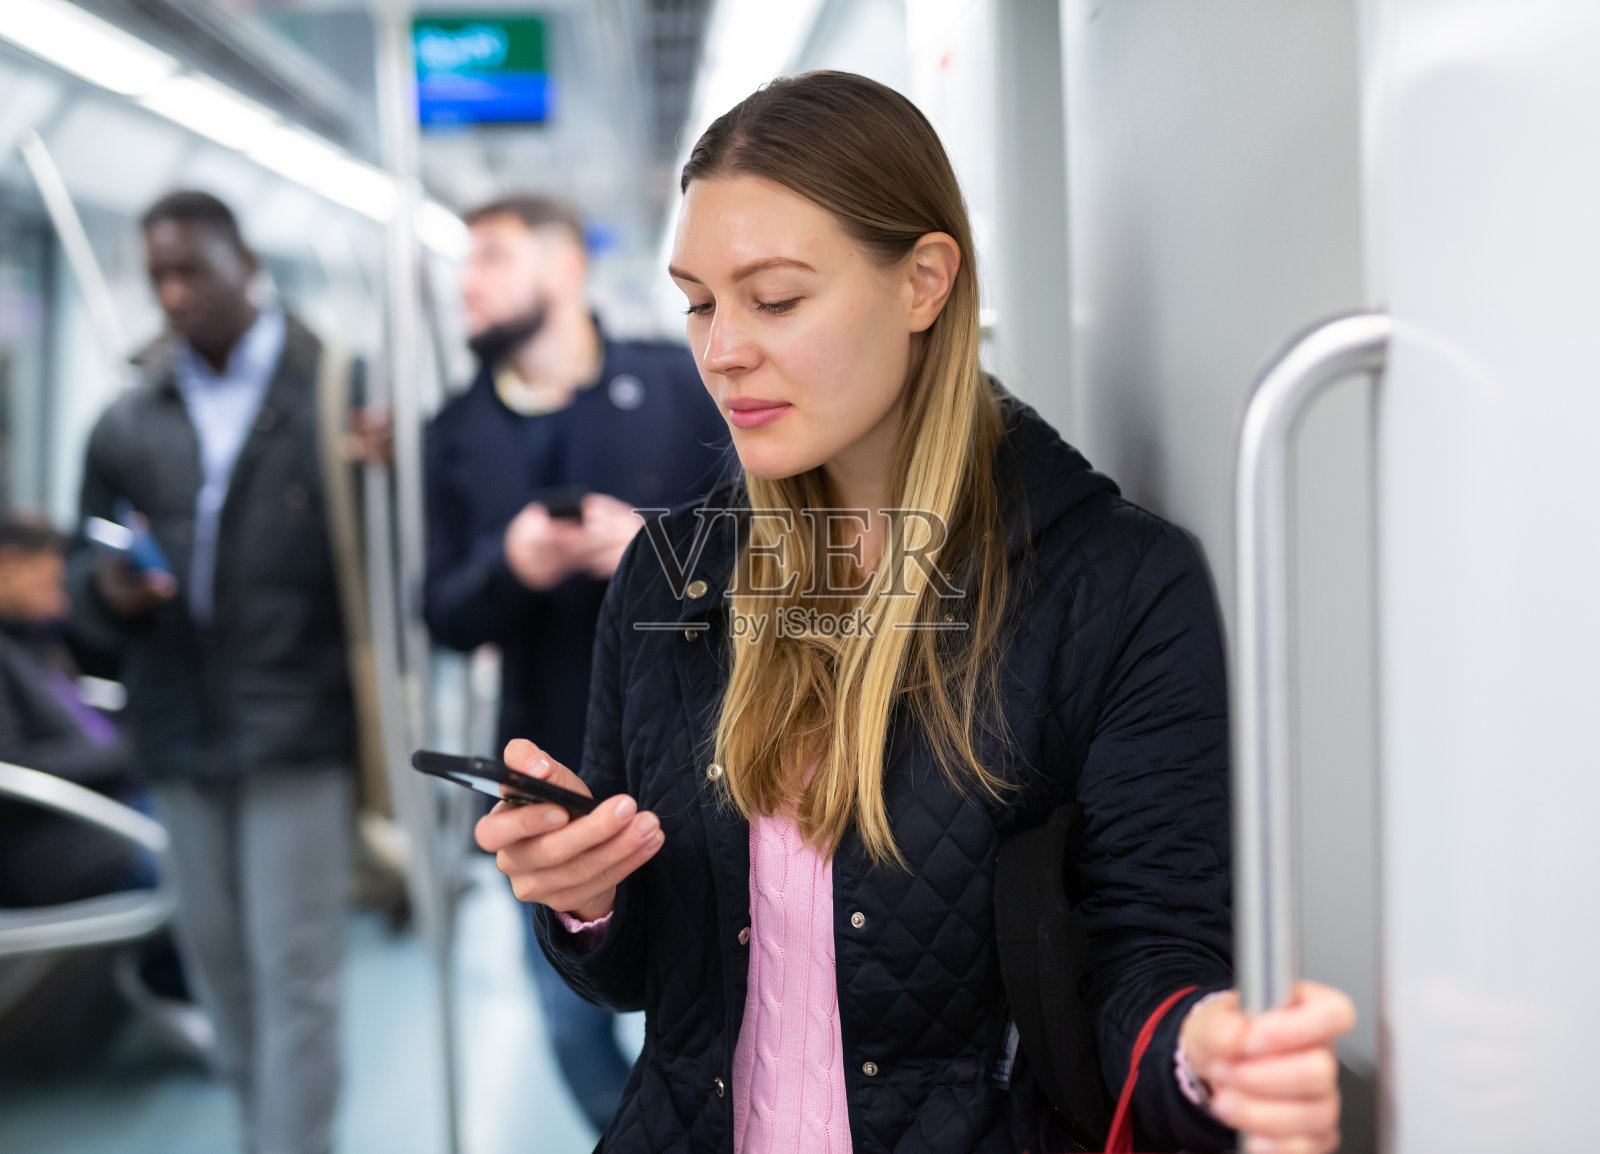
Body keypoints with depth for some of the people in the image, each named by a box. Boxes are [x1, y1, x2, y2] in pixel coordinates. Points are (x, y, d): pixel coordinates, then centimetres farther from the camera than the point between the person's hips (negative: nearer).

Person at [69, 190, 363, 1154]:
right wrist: (108, 589, -5)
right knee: (216, 959, 13)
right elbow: (85, 580, 15)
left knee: (293, 970, -4)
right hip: (179, 727, 5)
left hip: (295, 723, -5)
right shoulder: (129, 424, 12)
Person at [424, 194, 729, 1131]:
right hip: (549, 780, 3)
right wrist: (509, 567, -17)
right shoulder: (458, 436, 8)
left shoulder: (681, 384, -1)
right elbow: (447, 617, 4)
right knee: (574, 1021, 11)